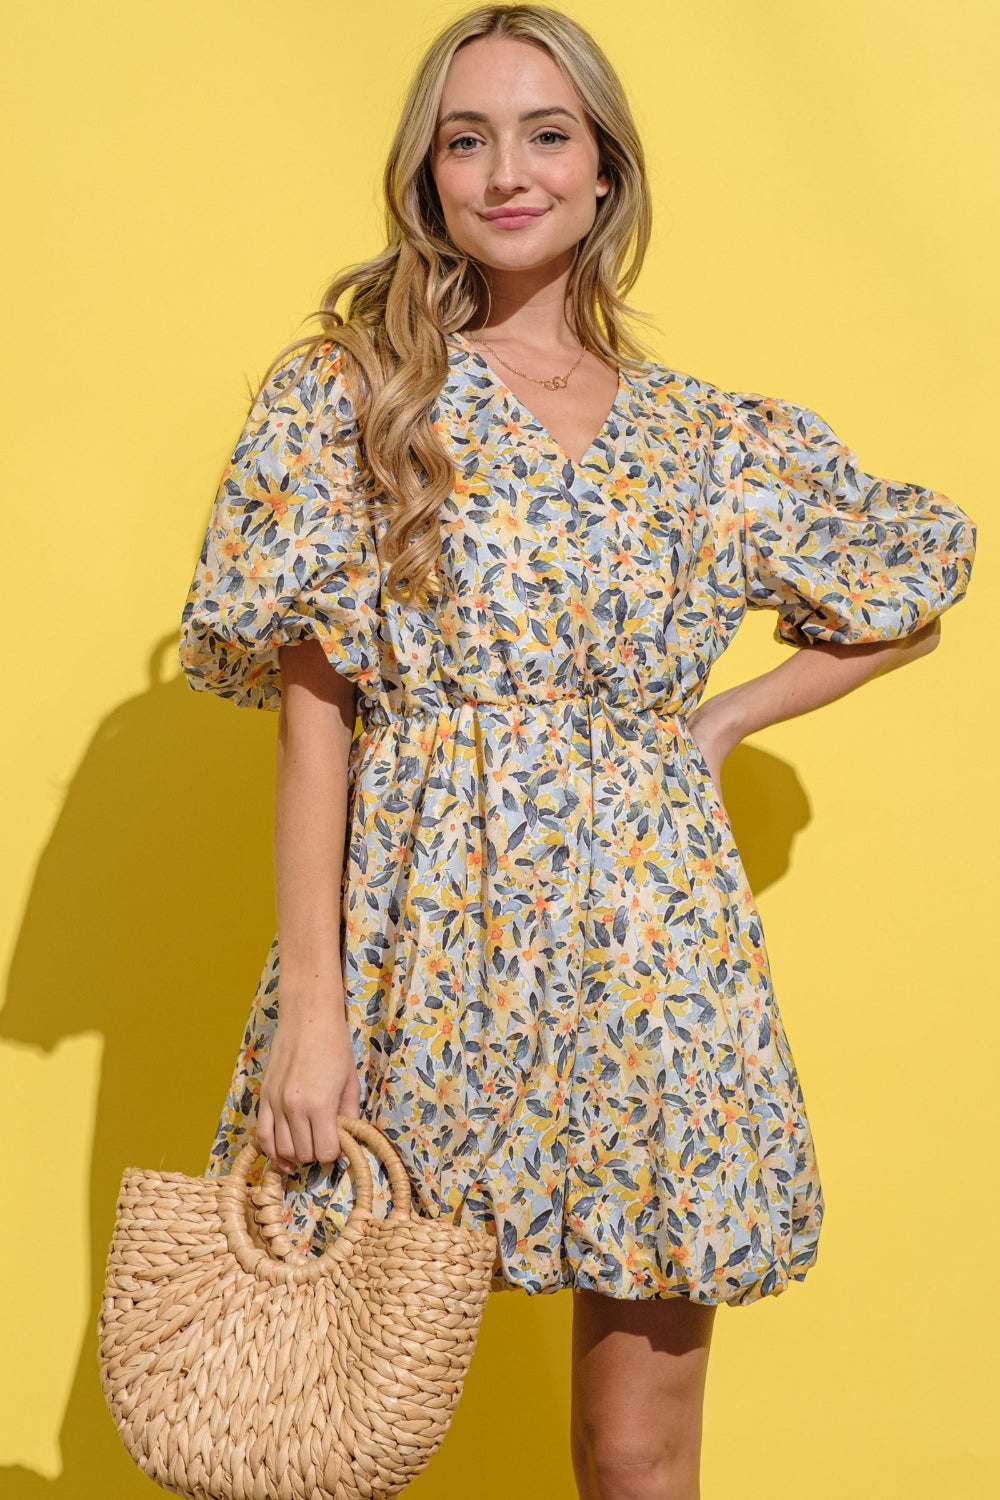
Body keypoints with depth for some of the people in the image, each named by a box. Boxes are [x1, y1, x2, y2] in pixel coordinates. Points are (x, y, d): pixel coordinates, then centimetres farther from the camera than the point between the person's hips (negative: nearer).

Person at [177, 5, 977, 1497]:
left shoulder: (720, 439, 7)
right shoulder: (344, 395, 1)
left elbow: (910, 605, 20)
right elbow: (312, 717, -4)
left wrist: (717, 722, 6)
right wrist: (311, 1005, -9)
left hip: (650, 954, 2)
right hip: (419, 942, -1)